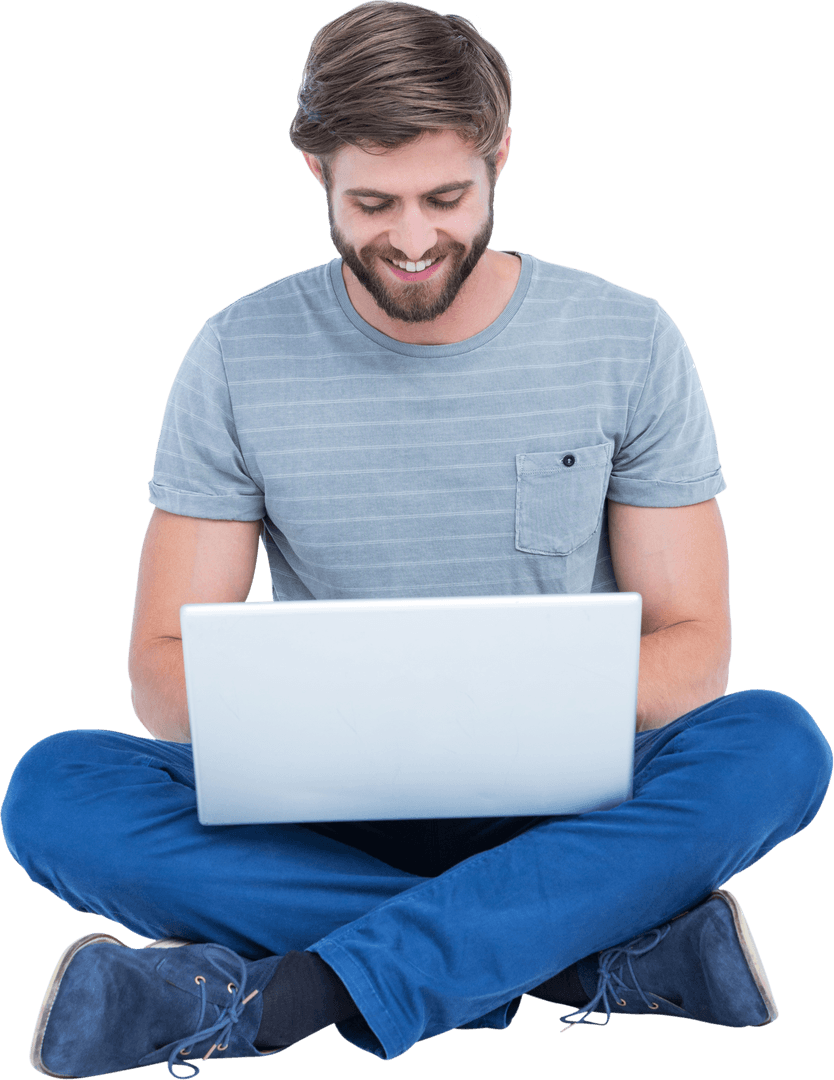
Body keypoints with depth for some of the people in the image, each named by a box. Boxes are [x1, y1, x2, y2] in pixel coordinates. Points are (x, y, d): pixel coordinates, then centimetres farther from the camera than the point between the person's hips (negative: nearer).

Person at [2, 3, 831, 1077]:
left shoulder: (628, 342, -3)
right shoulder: (239, 356, -3)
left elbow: (692, 647, -2)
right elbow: (163, 663, -3)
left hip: (560, 806, 0)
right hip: (326, 810, 1)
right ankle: (610, 957, -25)